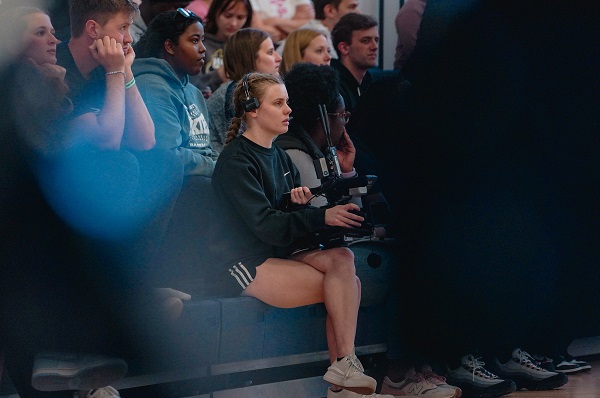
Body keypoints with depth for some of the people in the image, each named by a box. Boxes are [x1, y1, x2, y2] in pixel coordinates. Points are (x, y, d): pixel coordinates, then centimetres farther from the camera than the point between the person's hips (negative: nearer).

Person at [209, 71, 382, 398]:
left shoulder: (279, 157, 15)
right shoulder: (236, 161, -11)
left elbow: (288, 219, 15)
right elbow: (265, 225, -21)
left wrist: (301, 202, -9)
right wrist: (322, 217, -30)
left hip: (278, 253, 7)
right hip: (242, 264, -7)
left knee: (342, 258, -21)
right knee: (346, 286, -19)